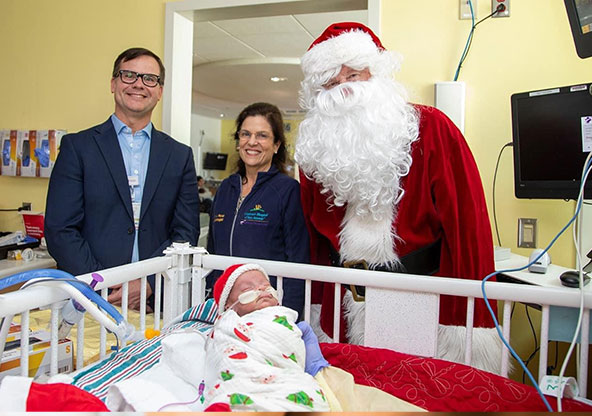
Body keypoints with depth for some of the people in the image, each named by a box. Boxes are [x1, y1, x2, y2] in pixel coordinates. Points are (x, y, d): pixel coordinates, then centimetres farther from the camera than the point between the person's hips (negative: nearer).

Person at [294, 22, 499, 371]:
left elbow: (467, 222, -10)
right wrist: (318, 303, 8)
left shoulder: (431, 129, -8)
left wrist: (464, 317, -13)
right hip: (345, 305, 4)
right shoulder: (316, 148, 4)